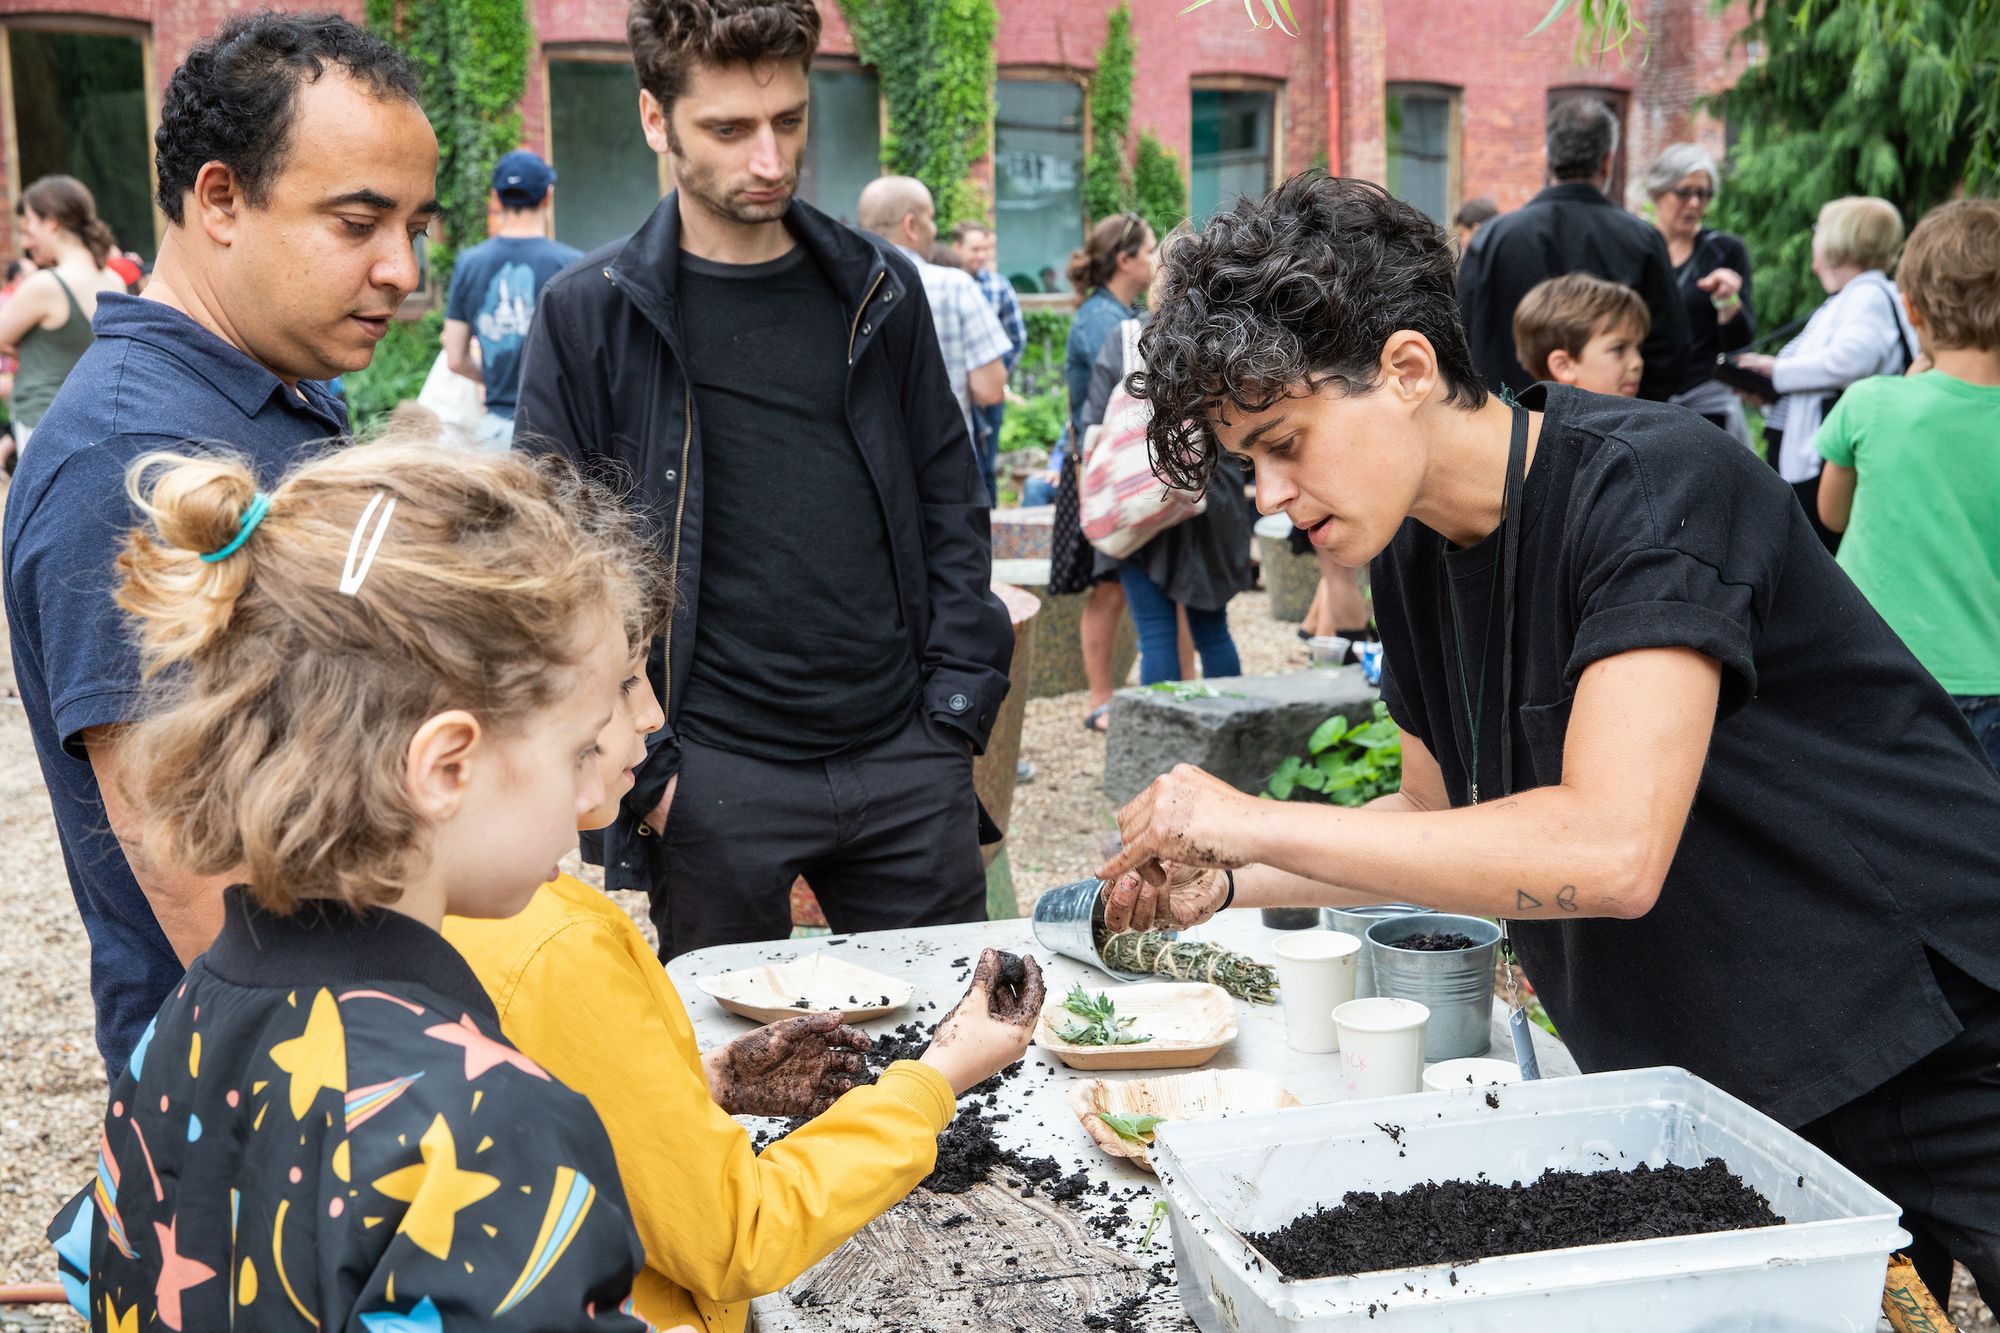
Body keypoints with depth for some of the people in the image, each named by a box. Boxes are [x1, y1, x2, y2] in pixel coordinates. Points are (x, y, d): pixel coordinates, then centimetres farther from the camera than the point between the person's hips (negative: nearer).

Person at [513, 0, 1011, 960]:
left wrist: (956, 709, 2)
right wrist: (639, 768, -8)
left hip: (908, 768, 3)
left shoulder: (882, 291, 8)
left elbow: (951, 508, 11)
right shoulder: (588, 317, -2)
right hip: (712, 782, -3)